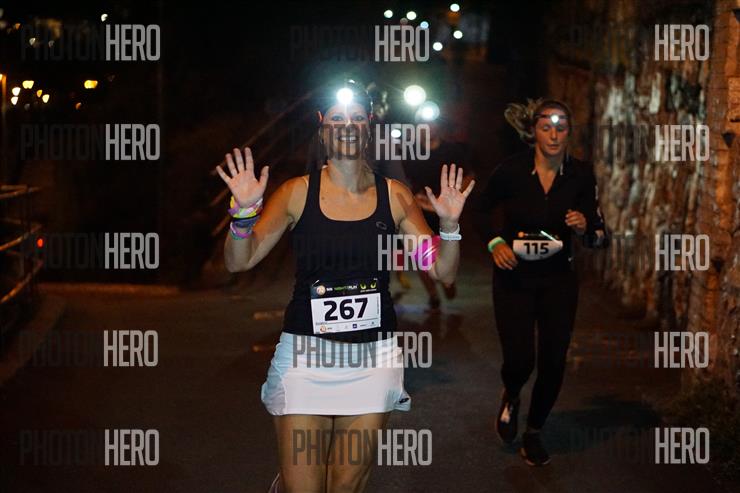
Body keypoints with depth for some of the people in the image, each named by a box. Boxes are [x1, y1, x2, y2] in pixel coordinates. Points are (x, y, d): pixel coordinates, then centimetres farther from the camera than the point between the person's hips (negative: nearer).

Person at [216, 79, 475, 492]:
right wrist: (245, 211, -22)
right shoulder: (298, 193, -2)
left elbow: (444, 272, 4)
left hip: (374, 356, 2)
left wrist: (449, 224, -13)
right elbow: (239, 261, -5)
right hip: (307, 351, -2)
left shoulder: (394, 196, 3)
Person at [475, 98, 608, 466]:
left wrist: (585, 227, -22)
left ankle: (533, 433, 27)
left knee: (553, 362, 3)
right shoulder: (511, 171, -13)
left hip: (558, 279, 2)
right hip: (514, 276, -2)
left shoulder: (581, 175, -8)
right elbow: (484, 210, 6)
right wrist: (495, 242, -10)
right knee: (519, 360, -10)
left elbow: (598, 238, 0)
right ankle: (510, 397, 28)